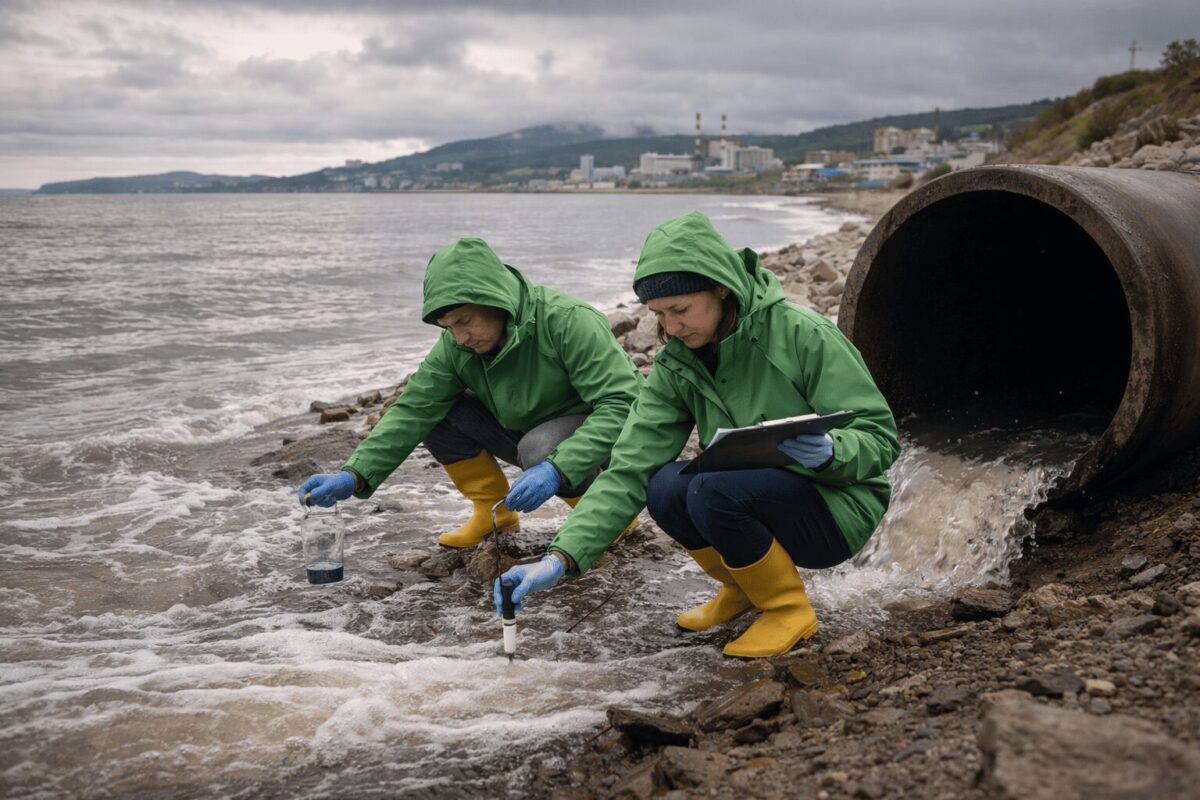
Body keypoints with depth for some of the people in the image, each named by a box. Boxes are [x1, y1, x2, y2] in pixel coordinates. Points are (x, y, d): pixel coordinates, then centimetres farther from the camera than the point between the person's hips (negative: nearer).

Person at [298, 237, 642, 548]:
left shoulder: (569, 321, -30)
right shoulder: (455, 346, -12)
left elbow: (623, 404, -34)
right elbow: (412, 411, -14)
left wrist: (557, 468, -45)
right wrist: (354, 475, -28)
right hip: (524, 430, 6)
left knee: (542, 448, -37)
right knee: (438, 411, -13)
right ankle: (494, 510, 3)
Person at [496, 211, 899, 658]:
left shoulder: (804, 335, -18)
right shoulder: (676, 367, -4)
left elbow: (880, 438, -16)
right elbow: (629, 470, -12)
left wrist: (829, 452, -39)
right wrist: (561, 558, -23)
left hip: (837, 509, -5)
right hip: (749, 498, 6)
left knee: (714, 491, -31)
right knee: (665, 488, -23)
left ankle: (790, 609, -6)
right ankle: (745, 588, 5)